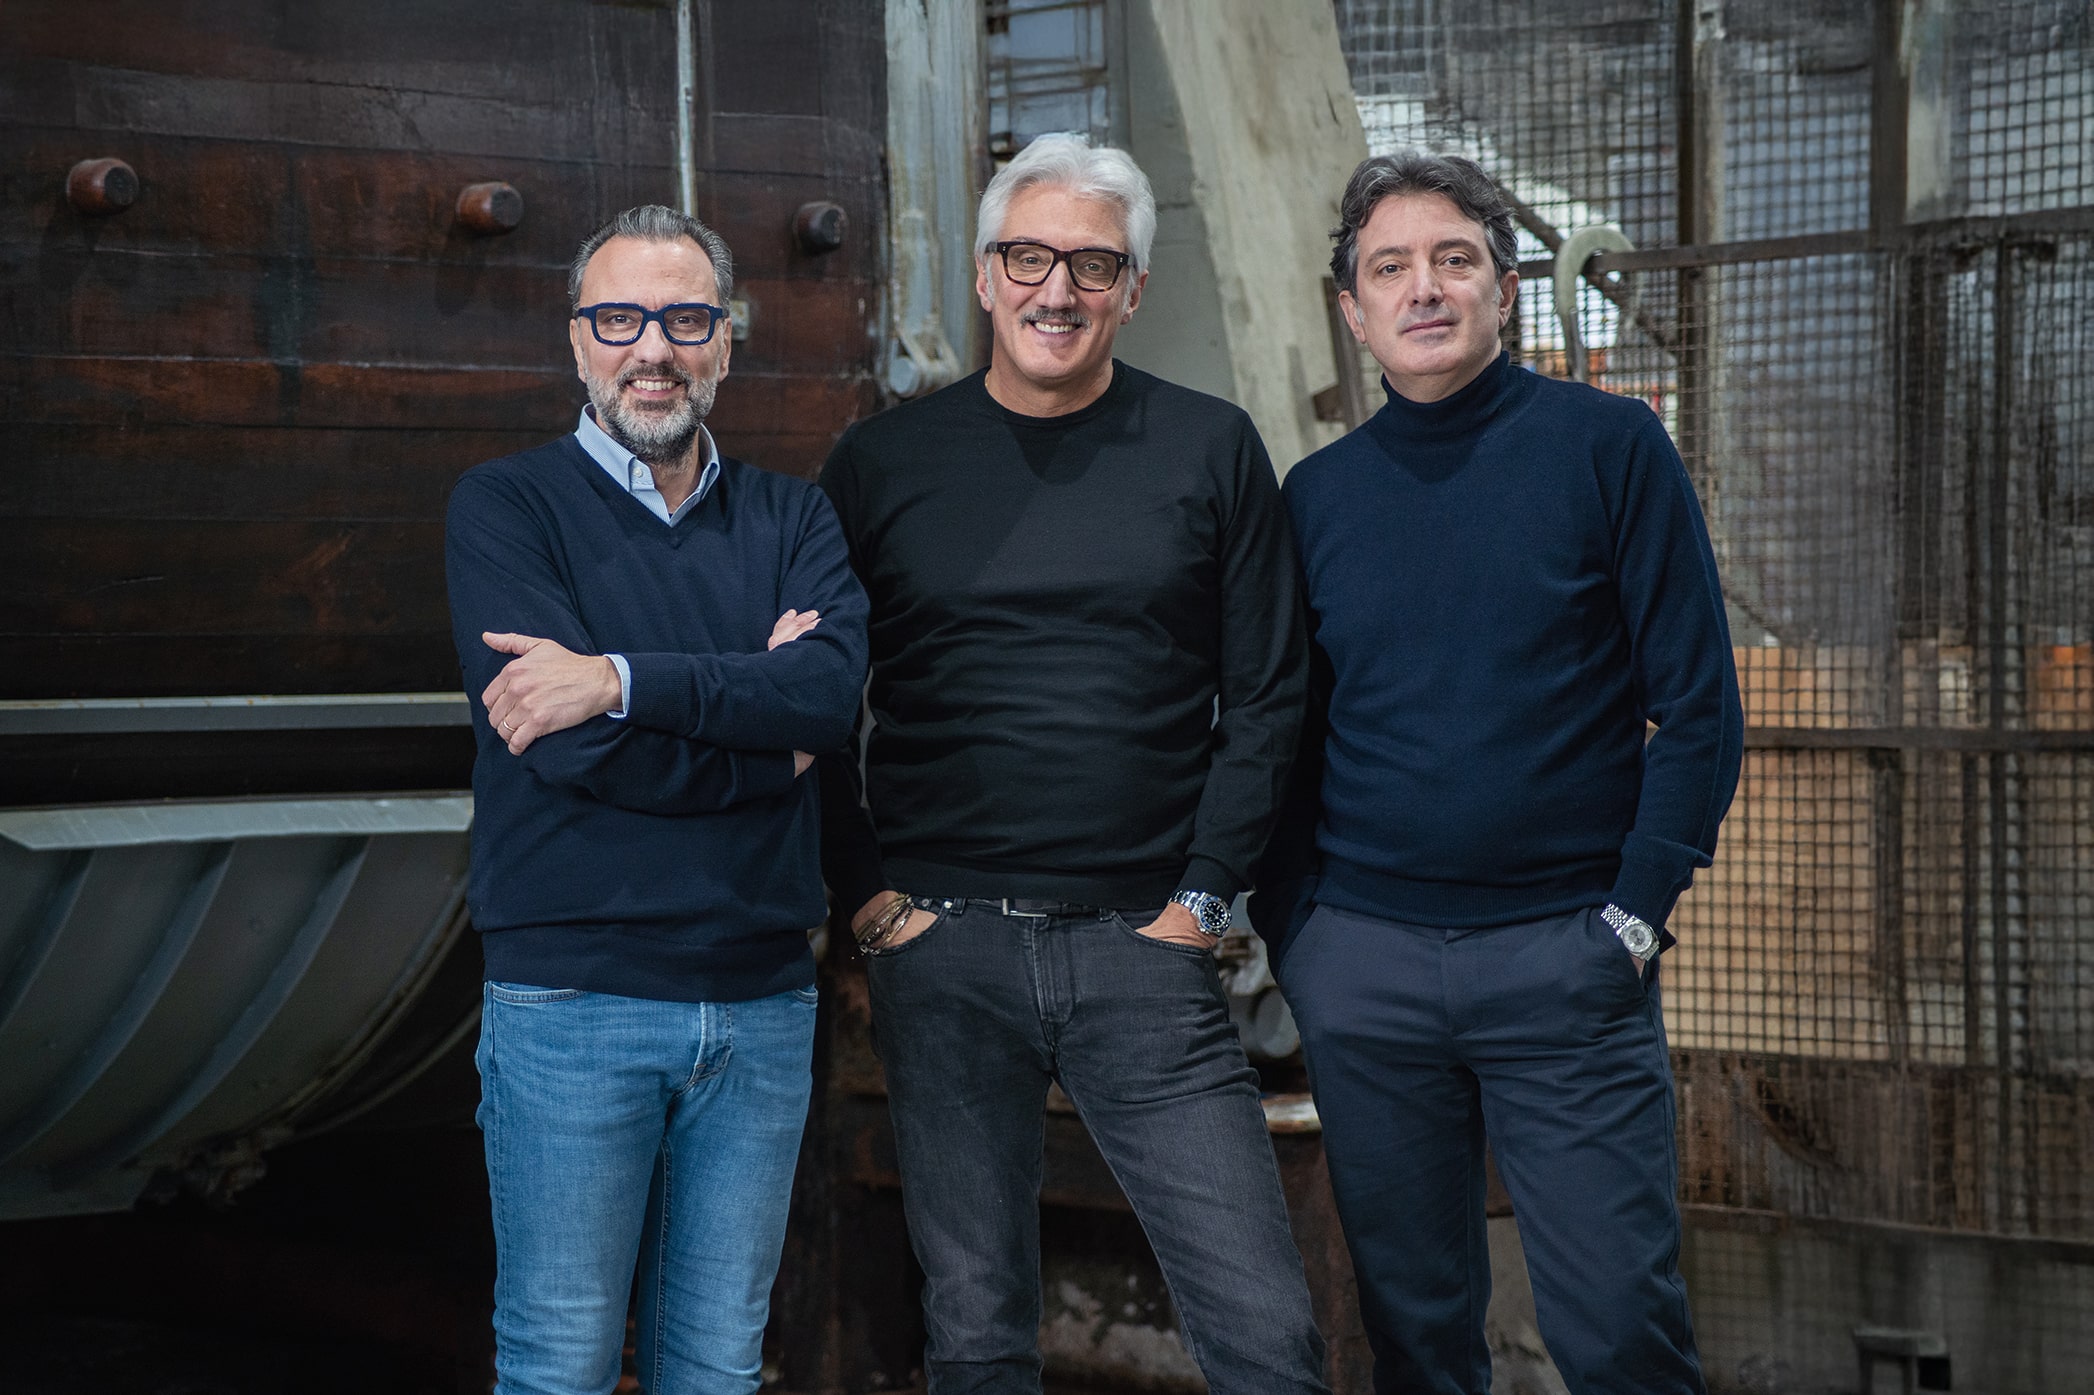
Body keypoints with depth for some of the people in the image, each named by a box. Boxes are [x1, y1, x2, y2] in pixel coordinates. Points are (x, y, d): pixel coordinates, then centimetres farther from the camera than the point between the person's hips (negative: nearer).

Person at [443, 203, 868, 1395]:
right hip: (574, 996, -3)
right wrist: (763, 728, -6)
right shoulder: (506, 508, -1)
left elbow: (835, 690, -11)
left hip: (764, 996, 3)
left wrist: (626, 679, -20)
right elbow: (572, 748, -14)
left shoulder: (793, 520, 10)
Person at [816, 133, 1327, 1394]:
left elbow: (1267, 697, 5)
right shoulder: (882, 463, 5)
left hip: (1145, 949, 0)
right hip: (940, 948, 1)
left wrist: (1203, 897, -1)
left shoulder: (1212, 452, 4)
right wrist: (868, 896, 0)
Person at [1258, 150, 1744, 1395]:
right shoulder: (1319, 494, 8)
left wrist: (1634, 916, -9)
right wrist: (1291, 929, 3)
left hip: (1565, 955, -3)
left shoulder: (1610, 448, -1)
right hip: (1359, 961, 3)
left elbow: (1699, 708, -2)